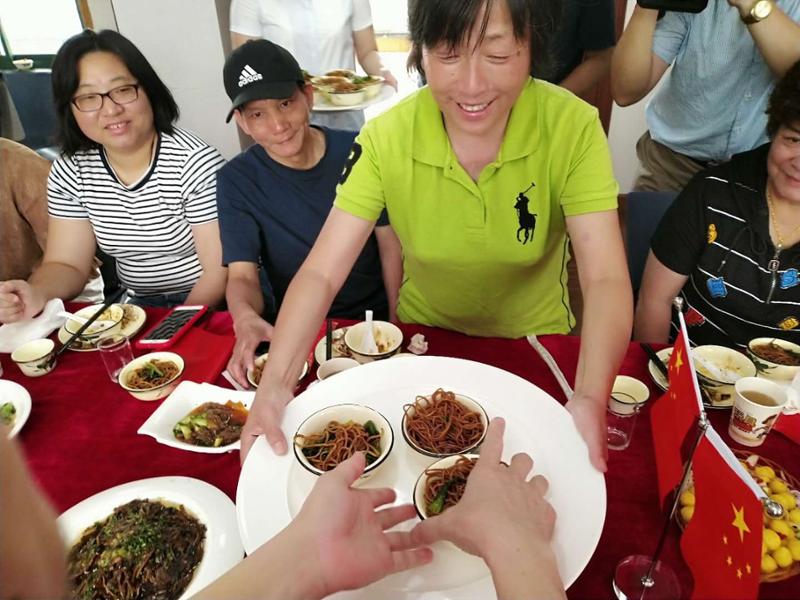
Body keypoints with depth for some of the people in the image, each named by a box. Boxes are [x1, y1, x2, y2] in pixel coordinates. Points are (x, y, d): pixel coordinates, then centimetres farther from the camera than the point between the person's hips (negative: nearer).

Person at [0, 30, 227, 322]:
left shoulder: (196, 163, -16)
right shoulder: (69, 173, -1)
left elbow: (220, 270, -16)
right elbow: (67, 264, 1)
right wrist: (36, 294, -20)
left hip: (212, 307, -3)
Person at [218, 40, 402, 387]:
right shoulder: (236, 181, -5)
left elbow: (390, 244, 0)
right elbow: (242, 275, -11)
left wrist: (397, 324, -9)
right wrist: (246, 318, -35)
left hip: (373, 317, 0)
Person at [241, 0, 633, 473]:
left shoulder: (573, 127, -21)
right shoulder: (386, 138, -19)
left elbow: (606, 279, -25)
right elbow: (321, 273, -21)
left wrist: (591, 398, -42)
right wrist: (275, 383, -36)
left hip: (535, 349, 0)